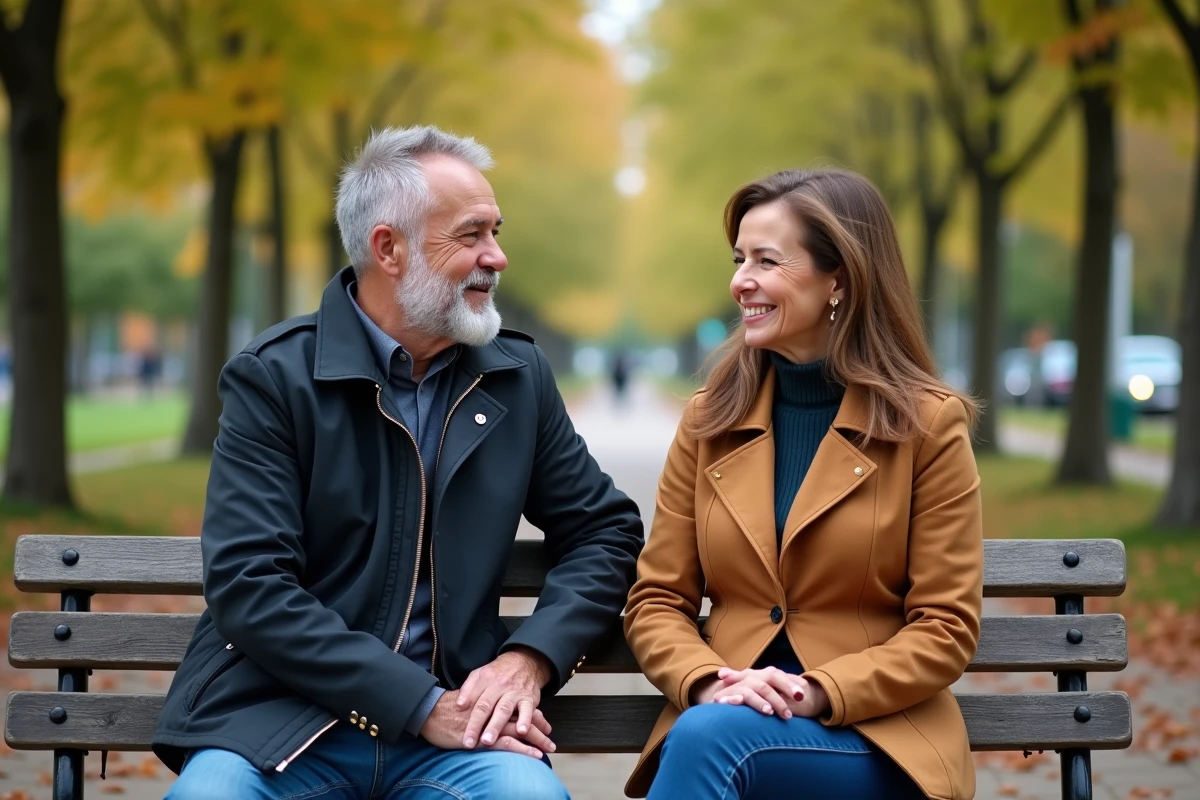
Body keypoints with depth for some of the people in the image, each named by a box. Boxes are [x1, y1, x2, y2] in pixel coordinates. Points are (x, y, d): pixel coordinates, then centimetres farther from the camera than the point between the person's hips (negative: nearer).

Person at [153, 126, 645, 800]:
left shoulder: (520, 376, 10)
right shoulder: (273, 378, -4)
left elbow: (605, 530, 16)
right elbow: (250, 589, -12)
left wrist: (529, 659, -4)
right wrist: (422, 704, -18)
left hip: (449, 713, 3)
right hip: (281, 718, -3)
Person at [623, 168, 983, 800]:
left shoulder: (928, 425, 0)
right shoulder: (710, 419, 9)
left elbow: (945, 630, -3)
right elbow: (657, 600, 8)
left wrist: (817, 692, -17)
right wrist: (706, 680, -13)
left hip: (876, 739, -2)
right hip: (721, 722, 2)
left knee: (711, 736, -33)